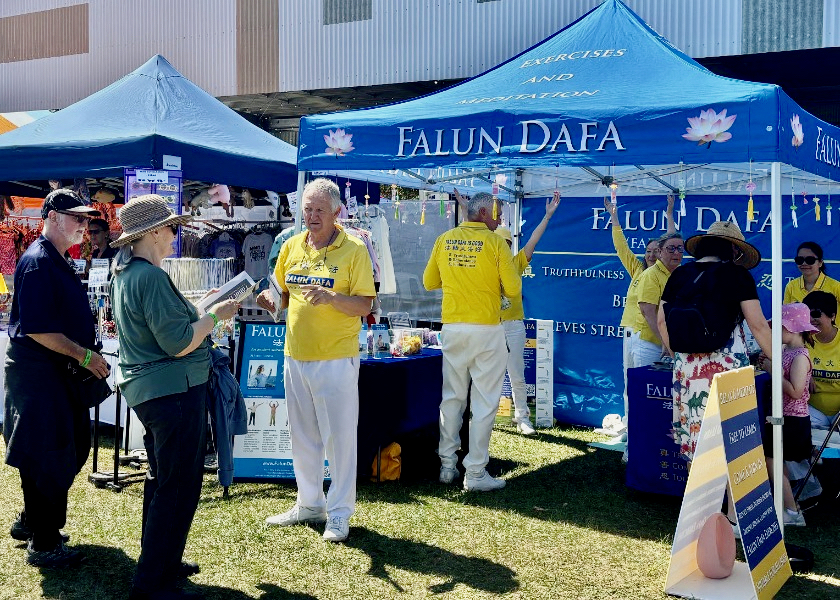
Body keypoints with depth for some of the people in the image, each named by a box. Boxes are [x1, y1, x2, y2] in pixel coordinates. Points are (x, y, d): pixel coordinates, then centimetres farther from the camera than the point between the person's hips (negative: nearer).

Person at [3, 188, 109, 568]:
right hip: (37, 374, -10)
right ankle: (43, 544, 10)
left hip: (61, 372, 10)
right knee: (50, 458, -2)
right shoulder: (37, 262, -17)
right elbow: (36, 328, -23)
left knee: (72, 450, 17)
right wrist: (84, 356, -20)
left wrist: (86, 356, 17)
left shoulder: (58, 263, 15)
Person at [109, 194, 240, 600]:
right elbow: (178, 344, -23)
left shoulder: (125, 274, 11)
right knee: (179, 487, -2)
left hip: (147, 390, 11)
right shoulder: (152, 277, -21)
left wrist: (199, 305, 16)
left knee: (162, 479, 22)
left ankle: (160, 561, 35)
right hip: (174, 392, -11)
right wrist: (215, 315, -11)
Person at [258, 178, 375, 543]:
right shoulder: (292, 246, 8)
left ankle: (339, 514, 14)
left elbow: (364, 306, -11)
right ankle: (309, 504, 32)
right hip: (296, 356, 6)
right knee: (302, 436, 16)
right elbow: (282, 294, 15)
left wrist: (331, 297, -27)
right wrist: (269, 300, -7)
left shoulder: (354, 249, -8)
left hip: (336, 358, -5)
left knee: (339, 437, 2)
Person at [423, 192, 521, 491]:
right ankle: (476, 472, 4)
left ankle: (447, 465, 19)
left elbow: (429, 281, 13)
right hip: (486, 329, -4)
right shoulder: (495, 242, -7)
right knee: (484, 401, 2)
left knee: (452, 397, 14)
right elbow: (513, 289, -8)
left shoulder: (444, 239, 4)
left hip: (452, 328, 4)